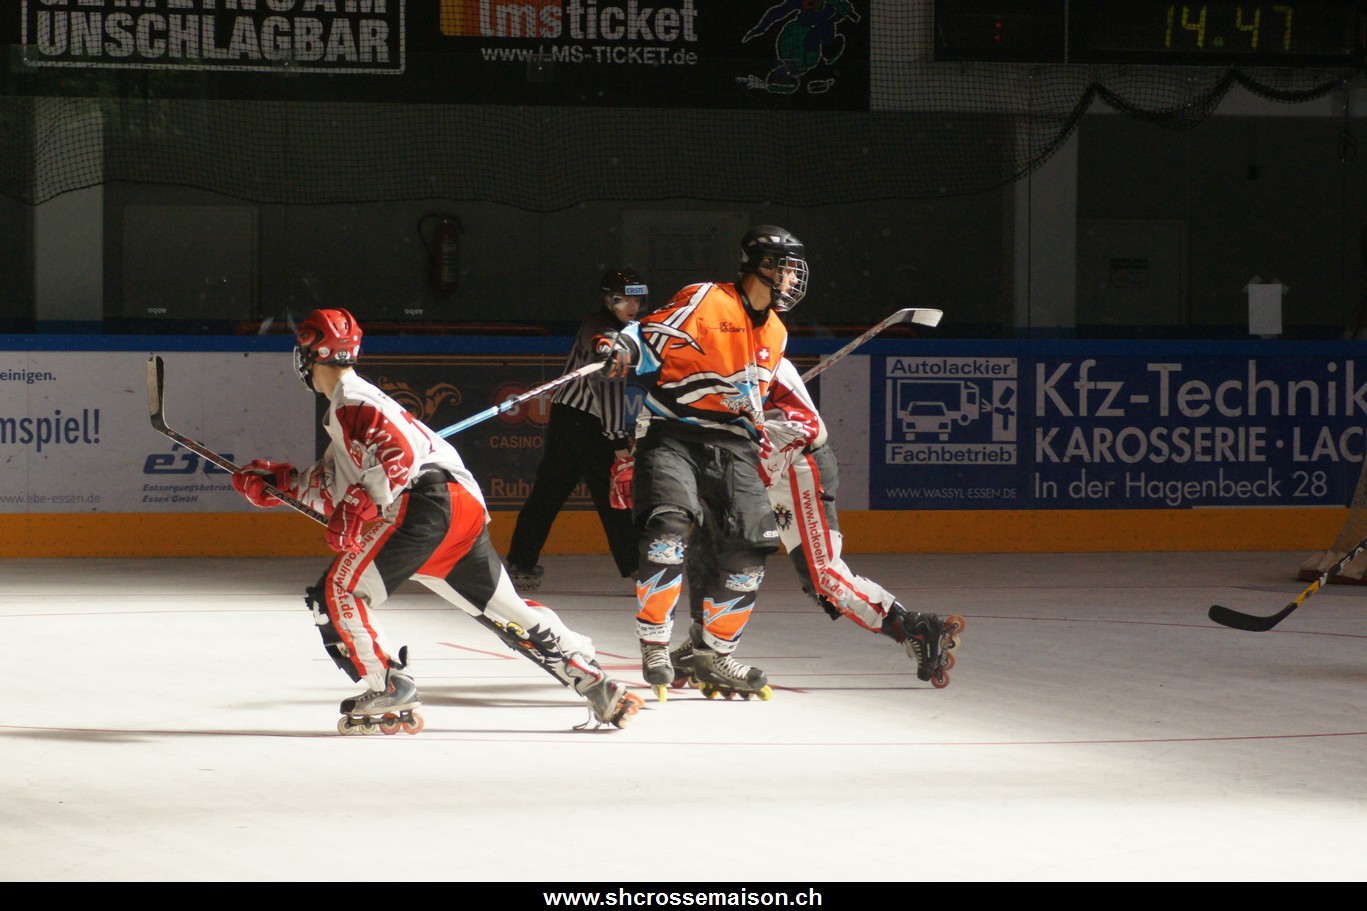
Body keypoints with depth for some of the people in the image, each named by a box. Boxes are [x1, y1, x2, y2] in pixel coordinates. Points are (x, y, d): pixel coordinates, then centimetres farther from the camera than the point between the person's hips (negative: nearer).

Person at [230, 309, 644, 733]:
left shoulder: (350, 402, -2)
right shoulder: (349, 409, 30)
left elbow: (399, 452, -18)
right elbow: (335, 488, 34)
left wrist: (359, 509, -22)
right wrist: (278, 482, 33)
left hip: (427, 502, -10)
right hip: (465, 508, 10)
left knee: (339, 590, -8)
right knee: (505, 610, 13)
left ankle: (389, 688, -16)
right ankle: (598, 686, 8)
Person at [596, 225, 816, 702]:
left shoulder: (775, 334, 18)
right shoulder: (705, 301, -7)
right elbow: (650, 337, -12)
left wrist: (765, 431, 13)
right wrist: (620, 347, -31)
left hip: (730, 447, 7)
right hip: (672, 435, -7)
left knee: (751, 545, -3)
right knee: (669, 522, -27)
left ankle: (713, 655, 11)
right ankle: (654, 643, -17)